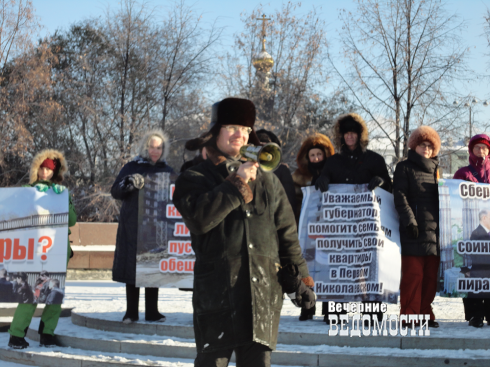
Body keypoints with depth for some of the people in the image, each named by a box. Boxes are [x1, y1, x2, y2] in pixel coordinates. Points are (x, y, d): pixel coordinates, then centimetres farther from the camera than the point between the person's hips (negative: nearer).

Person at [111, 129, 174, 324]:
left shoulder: (167, 170, 13)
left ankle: (152, 311, 9)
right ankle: (131, 312, 4)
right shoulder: (131, 167, 6)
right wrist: (129, 183, -20)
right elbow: (115, 191, 0)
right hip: (133, 226, -2)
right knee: (132, 266, -3)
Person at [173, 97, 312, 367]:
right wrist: (237, 183, -12)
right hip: (217, 292, -3)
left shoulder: (266, 181, 16)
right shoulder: (194, 179, 5)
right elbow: (199, 219, -16)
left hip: (263, 292, 3)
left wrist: (300, 276, 10)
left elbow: (286, 232, 17)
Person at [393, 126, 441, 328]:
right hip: (414, 231, -5)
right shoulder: (404, 168, 4)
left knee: (431, 276, 5)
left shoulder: (434, 169, 20)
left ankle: (425, 313, 12)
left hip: (434, 230, 5)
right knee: (413, 274, -7)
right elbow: (400, 197, -5)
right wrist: (409, 220, -15)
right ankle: (409, 315, -3)